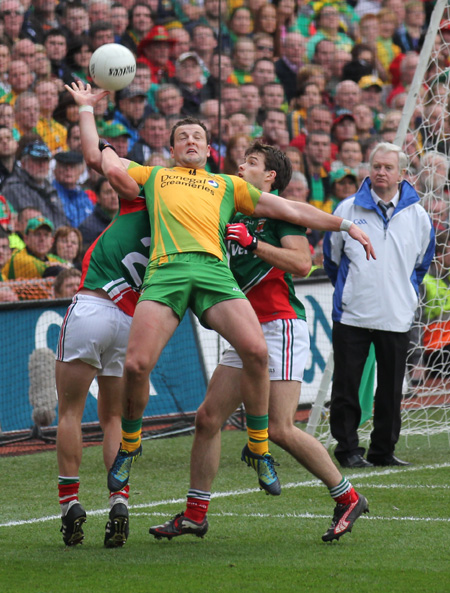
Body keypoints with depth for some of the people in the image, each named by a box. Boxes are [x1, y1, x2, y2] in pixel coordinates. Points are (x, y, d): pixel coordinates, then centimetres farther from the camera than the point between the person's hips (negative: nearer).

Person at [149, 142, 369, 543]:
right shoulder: (236, 216, 19)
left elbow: (302, 263, -16)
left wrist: (250, 240, -18)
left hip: (281, 326, -8)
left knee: (281, 429, -13)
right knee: (208, 418, 2)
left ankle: (348, 498, 1)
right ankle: (195, 514, 9)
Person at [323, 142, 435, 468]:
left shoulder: (417, 215, 4)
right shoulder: (347, 210, 0)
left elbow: (422, 263, 20)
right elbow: (332, 257, 14)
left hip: (397, 318, 1)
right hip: (351, 314, -1)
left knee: (391, 390, 5)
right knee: (346, 386, -2)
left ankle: (383, 450, 15)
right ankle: (348, 450, 6)